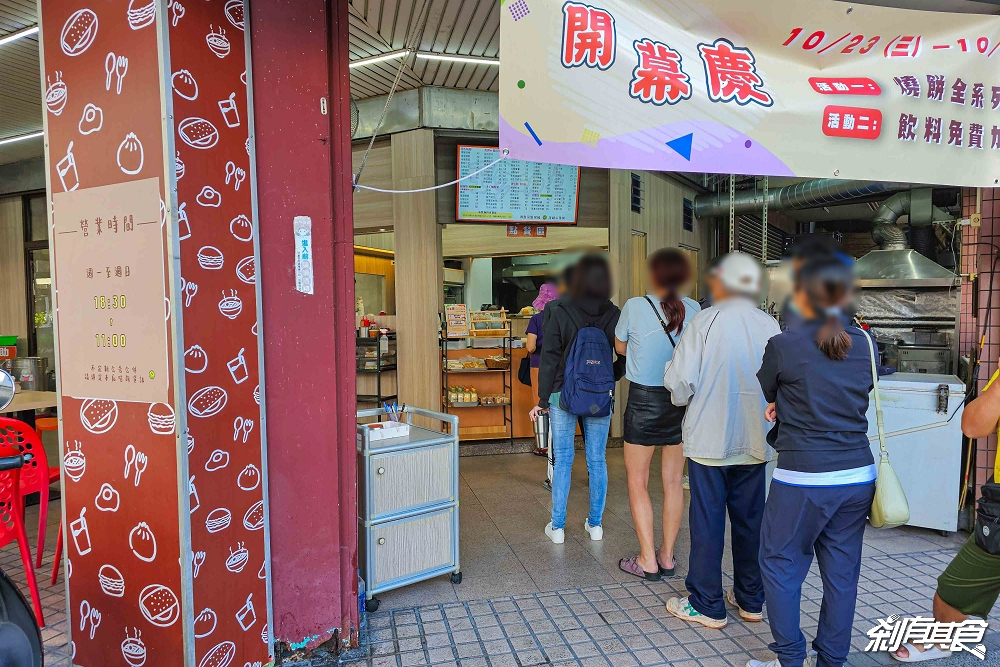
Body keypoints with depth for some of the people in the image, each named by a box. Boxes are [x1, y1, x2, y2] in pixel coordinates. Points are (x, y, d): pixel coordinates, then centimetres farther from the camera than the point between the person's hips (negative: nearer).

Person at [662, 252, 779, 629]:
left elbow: (680, 381, -16)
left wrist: (682, 396, 6)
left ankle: (707, 606, 18)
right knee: (750, 520, 17)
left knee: (707, 523, 7)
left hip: (709, 440, -4)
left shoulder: (705, 321, -13)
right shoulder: (771, 326, -1)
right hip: (754, 442, 4)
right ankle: (751, 600, 31)